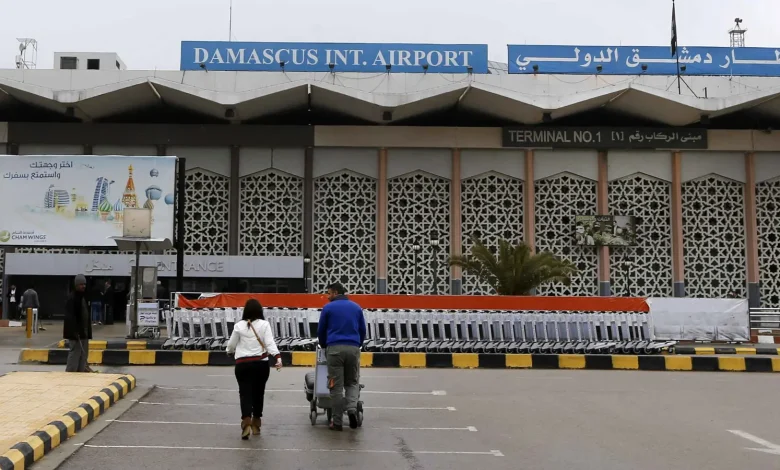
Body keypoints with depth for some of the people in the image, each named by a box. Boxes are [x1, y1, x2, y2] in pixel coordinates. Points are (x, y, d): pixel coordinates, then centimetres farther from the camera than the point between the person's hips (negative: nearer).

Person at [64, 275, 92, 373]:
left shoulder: (84, 297, 14)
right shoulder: (71, 298, -14)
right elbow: (70, 317, -20)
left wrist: (88, 332, 16)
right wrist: (75, 332, -24)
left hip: (84, 332, 9)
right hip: (75, 333, -9)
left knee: (83, 355, 11)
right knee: (74, 355, -7)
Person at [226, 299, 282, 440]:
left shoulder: (239, 325, 0)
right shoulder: (264, 324, -2)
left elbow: (231, 345, 11)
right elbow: (270, 342, -14)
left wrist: (230, 351, 33)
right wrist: (278, 357, -19)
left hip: (242, 364, -1)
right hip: (261, 364, 1)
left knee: (245, 393, -2)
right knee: (258, 393, 14)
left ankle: (246, 422, -22)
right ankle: (256, 424, 24)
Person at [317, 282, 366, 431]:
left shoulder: (328, 308, 5)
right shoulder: (356, 307, 13)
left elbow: (321, 331, 12)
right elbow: (363, 330, 18)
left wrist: (323, 346, 30)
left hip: (334, 348, -2)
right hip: (353, 348, 2)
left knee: (336, 386, 2)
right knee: (352, 382, 15)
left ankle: (337, 422, 4)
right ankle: (352, 408, -12)